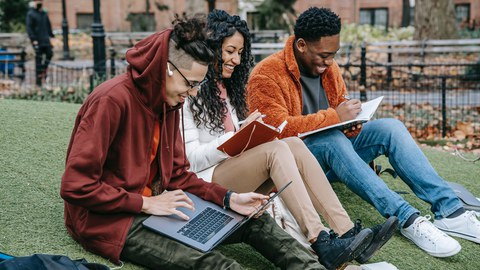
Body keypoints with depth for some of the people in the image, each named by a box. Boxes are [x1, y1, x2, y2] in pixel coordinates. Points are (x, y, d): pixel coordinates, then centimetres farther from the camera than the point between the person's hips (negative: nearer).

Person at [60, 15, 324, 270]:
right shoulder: (112, 100, -21)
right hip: (107, 218, -9)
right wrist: (147, 204, -22)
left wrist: (229, 198, -5)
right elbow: (75, 186, -22)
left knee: (254, 220, -2)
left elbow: (177, 174, 8)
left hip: (152, 205, 9)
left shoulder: (169, 103, 4)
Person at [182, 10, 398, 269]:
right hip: (208, 182, -7)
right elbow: (192, 158, -14)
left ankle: (347, 232, -27)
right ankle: (322, 244, -38)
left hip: (239, 169, 7)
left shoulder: (225, 86, 19)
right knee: (276, 149, -29)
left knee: (294, 144, -18)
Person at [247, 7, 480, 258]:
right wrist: (333, 117, -26)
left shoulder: (328, 66, 9)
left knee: (390, 127, -15)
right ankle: (407, 219, -40)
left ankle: (450, 210, -24)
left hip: (332, 153, 7)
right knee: (333, 139, -37)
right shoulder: (267, 75, -14)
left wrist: (351, 124, -9)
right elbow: (278, 128, -25)